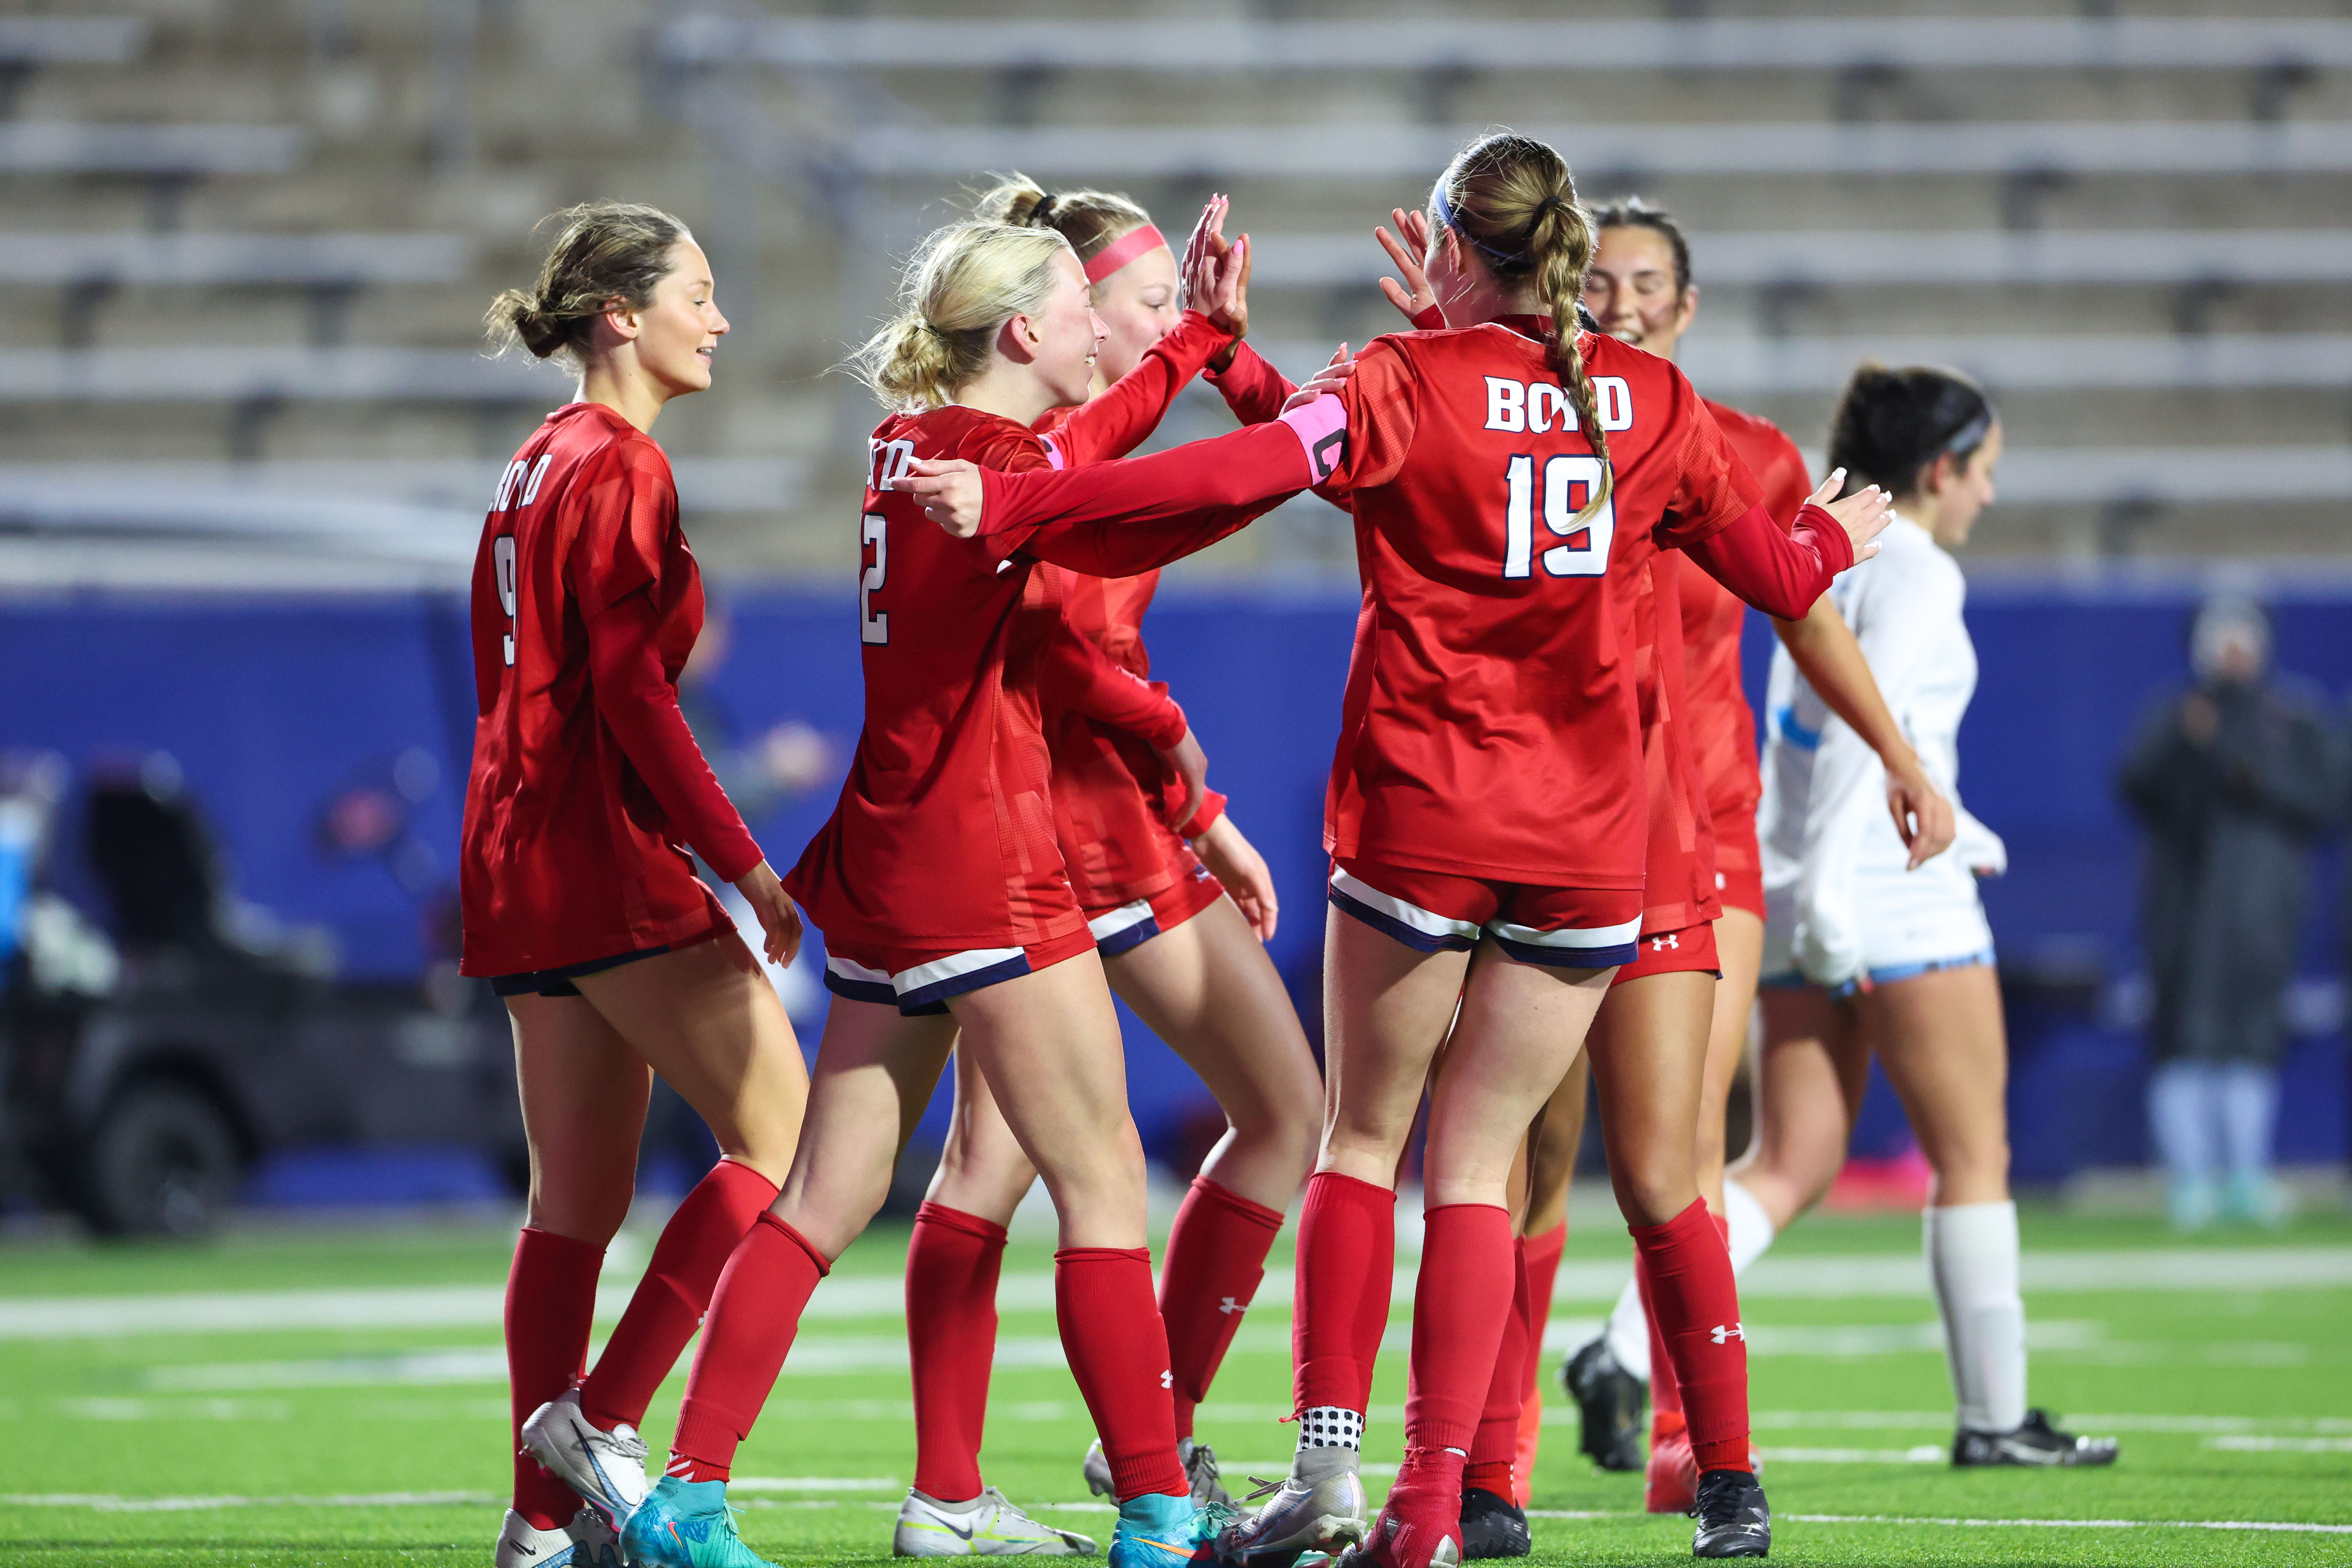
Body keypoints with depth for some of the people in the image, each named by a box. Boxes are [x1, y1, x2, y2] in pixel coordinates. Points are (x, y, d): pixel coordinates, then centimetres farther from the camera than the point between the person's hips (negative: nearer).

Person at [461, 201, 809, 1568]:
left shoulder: (542, 466, 17)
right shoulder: (621, 469, -11)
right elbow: (630, 688, -18)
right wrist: (745, 861, -15)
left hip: (527, 866, 10)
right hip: (614, 859, -9)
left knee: (579, 1200, 9)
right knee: (784, 1138, -5)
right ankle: (601, 1419, -10)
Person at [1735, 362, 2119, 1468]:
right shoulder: (1919, 574, -10)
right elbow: (1861, 724, -22)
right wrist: (1829, 877, -27)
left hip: (1802, 912, 8)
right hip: (1895, 894, -8)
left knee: (1793, 1169, 3)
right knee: (1973, 1159, 5)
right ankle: (1994, 1416, 10)